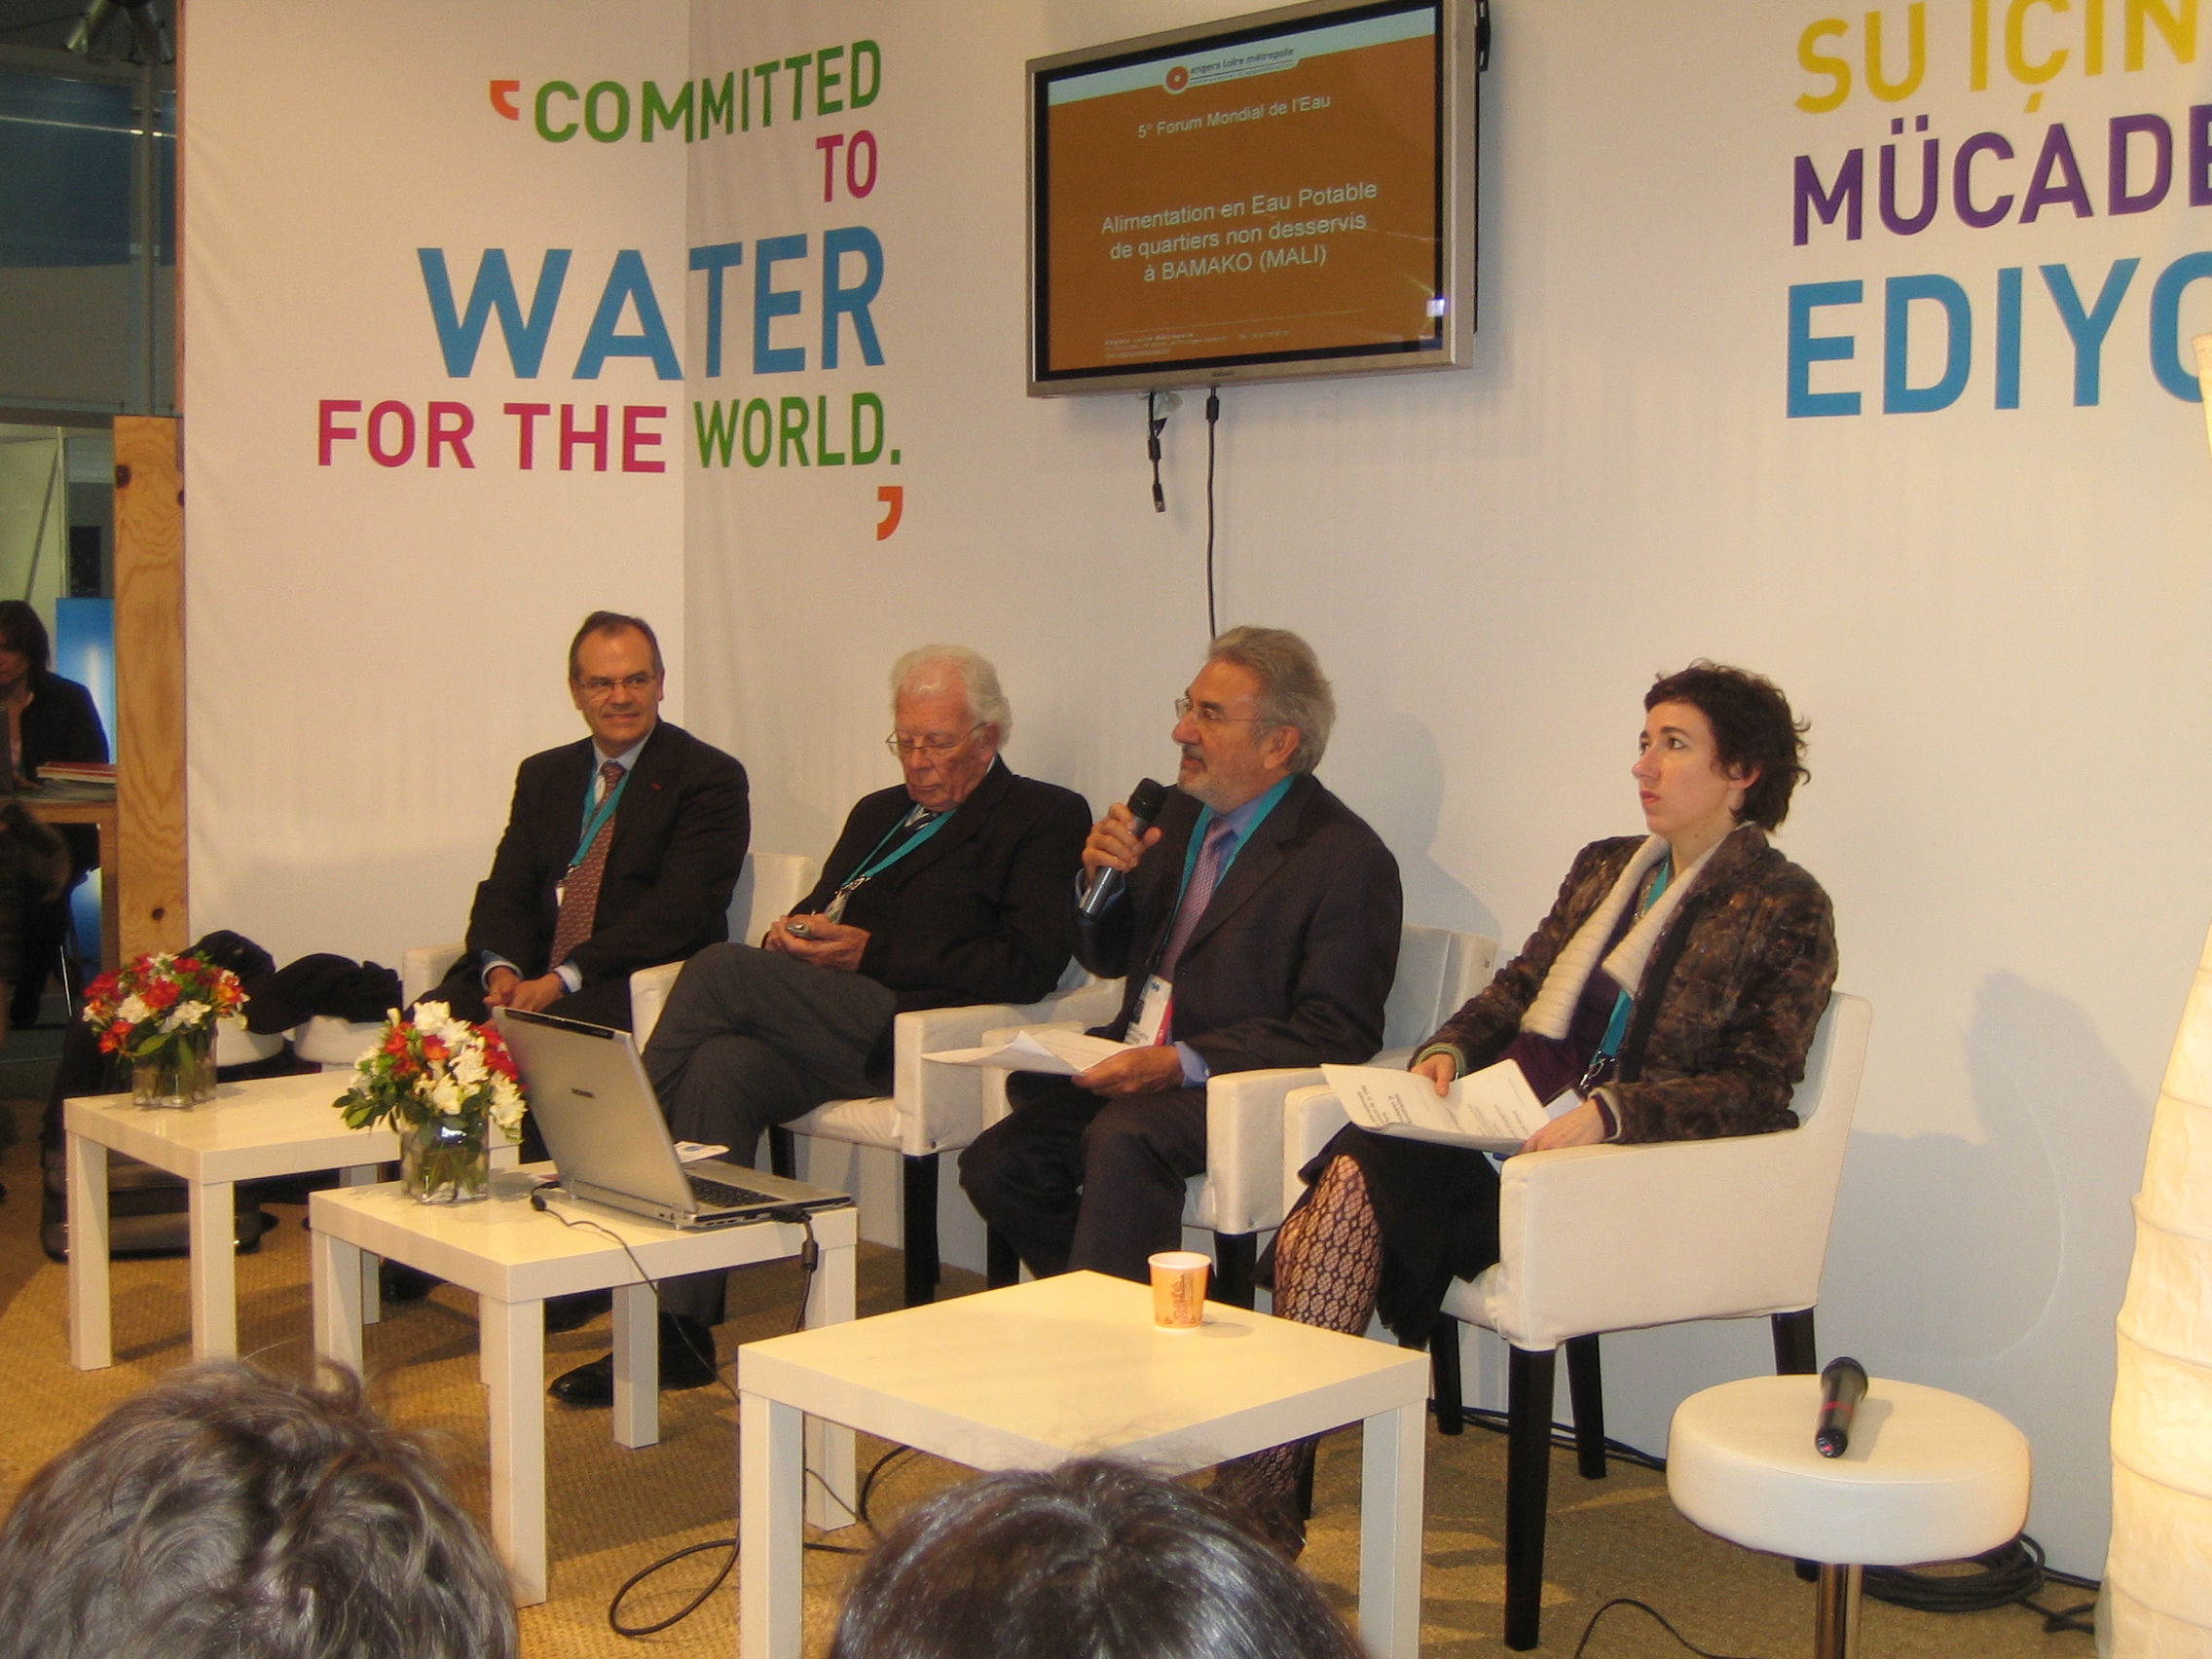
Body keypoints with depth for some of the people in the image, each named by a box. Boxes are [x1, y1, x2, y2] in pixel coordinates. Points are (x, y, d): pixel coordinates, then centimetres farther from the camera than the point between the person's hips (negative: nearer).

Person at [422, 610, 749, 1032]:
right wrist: (502, 968, -12)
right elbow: (506, 890, 12)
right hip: (532, 975, 6)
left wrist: (563, 980, -20)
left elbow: (678, 909, -12)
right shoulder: (542, 775, 18)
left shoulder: (712, 778, -2)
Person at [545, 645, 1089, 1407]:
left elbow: (1029, 965, -7)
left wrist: (871, 952, -10)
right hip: (815, 1029, 6)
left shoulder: (1047, 818, 7)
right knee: (721, 1067, -27)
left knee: (722, 967, -23)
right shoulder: (877, 813, 31)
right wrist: (793, 935, 3)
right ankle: (680, 1326, -26)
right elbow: (818, 910, 30)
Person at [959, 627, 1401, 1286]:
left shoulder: (1350, 859, -10)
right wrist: (1100, 878, -2)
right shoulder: (1181, 811, 13)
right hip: (1132, 1069, 7)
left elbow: (1337, 1034, -15)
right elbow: (1106, 958, 21)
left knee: (1123, 1138, -34)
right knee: (995, 1164, -12)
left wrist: (1180, 1063, -24)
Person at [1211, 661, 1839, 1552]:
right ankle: (1259, 1495, -23)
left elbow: (1755, 1089, -7)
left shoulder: (1787, 908, 1)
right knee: (1349, 1169, -25)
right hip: (1499, 1126, 6)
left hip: (1619, 1165, -6)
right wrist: (1449, 1049, 1)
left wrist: (1608, 1110, -22)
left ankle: (1256, 1501, -21)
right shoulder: (1603, 867, 22)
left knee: (1360, 1181, -27)